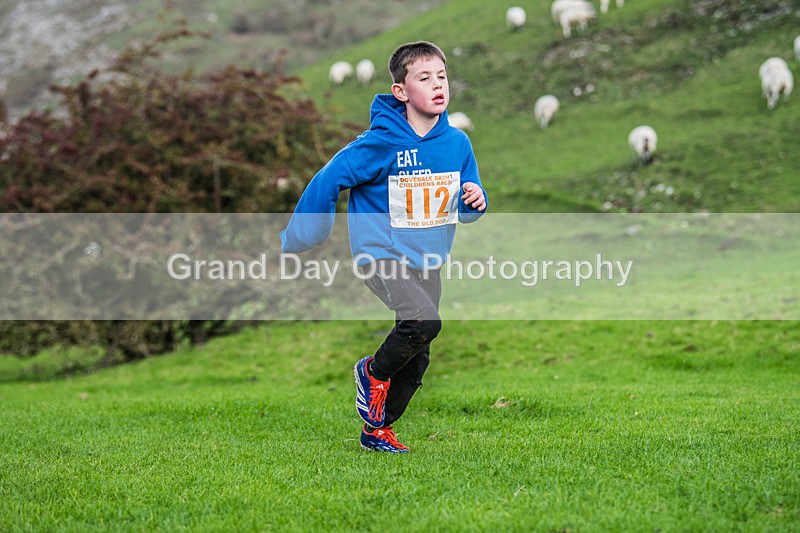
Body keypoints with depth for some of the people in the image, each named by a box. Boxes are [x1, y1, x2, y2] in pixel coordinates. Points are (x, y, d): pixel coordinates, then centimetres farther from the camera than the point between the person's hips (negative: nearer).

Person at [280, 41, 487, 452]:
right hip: (381, 255, -6)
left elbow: (466, 211, 13)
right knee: (424, 321, -28)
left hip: (428, 261, 6)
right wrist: (297, 241, -4)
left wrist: (474, 202, -12)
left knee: (417, 357, 8)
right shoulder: (382, 142, -17)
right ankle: (374, 372, 1)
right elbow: (327, 182, -9)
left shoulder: (457, 143, 0)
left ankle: (378, 429, 26)